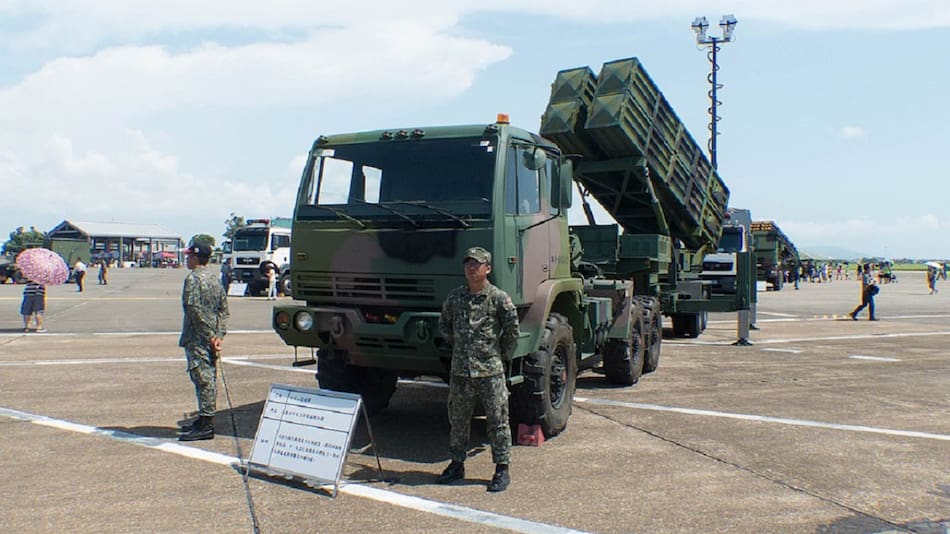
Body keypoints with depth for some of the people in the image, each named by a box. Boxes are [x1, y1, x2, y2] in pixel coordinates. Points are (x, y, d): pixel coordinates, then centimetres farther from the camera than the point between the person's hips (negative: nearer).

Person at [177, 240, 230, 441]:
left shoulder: (193, 278, -12)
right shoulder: (215, 278, 13)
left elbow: (195, 310, -20)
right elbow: (223, 309, 11)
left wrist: (209, 336, -16)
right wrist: (218, 335, 3)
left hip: (197, 338, -9)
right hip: (210, 337, 9)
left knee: (203, 379, -7)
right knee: (210, 378, 13)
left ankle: (205, 426, -4)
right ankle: (206, 419, 23)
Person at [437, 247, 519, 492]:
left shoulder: (499, 298, -8)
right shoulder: (455, 296, 5)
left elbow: (512, 328, -3)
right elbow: (444, 324, 21)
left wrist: (503, 354, 2)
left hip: (490, 371, -4)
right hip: (460, 370, 5)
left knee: (497, 421, 2)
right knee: (458, 419, 14)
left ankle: (502, 470, 12)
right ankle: (457, 465, 27)